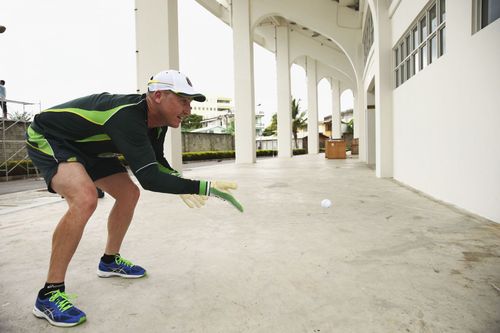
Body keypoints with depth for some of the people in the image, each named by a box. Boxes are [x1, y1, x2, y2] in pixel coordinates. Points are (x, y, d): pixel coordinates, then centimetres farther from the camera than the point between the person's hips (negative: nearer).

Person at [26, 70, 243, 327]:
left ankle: (110, 261, 24)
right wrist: (203, 187, -45)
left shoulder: (157, 121, -9)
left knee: (129, 193, 6)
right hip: (47, 138, -9)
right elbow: (148, 177, -45)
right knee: (85, 199, -32)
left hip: (87, 147, 9)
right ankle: (49, 294, -16)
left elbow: (156, 161, 6)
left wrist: (181, 186, -10)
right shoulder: (127, 115, -38)